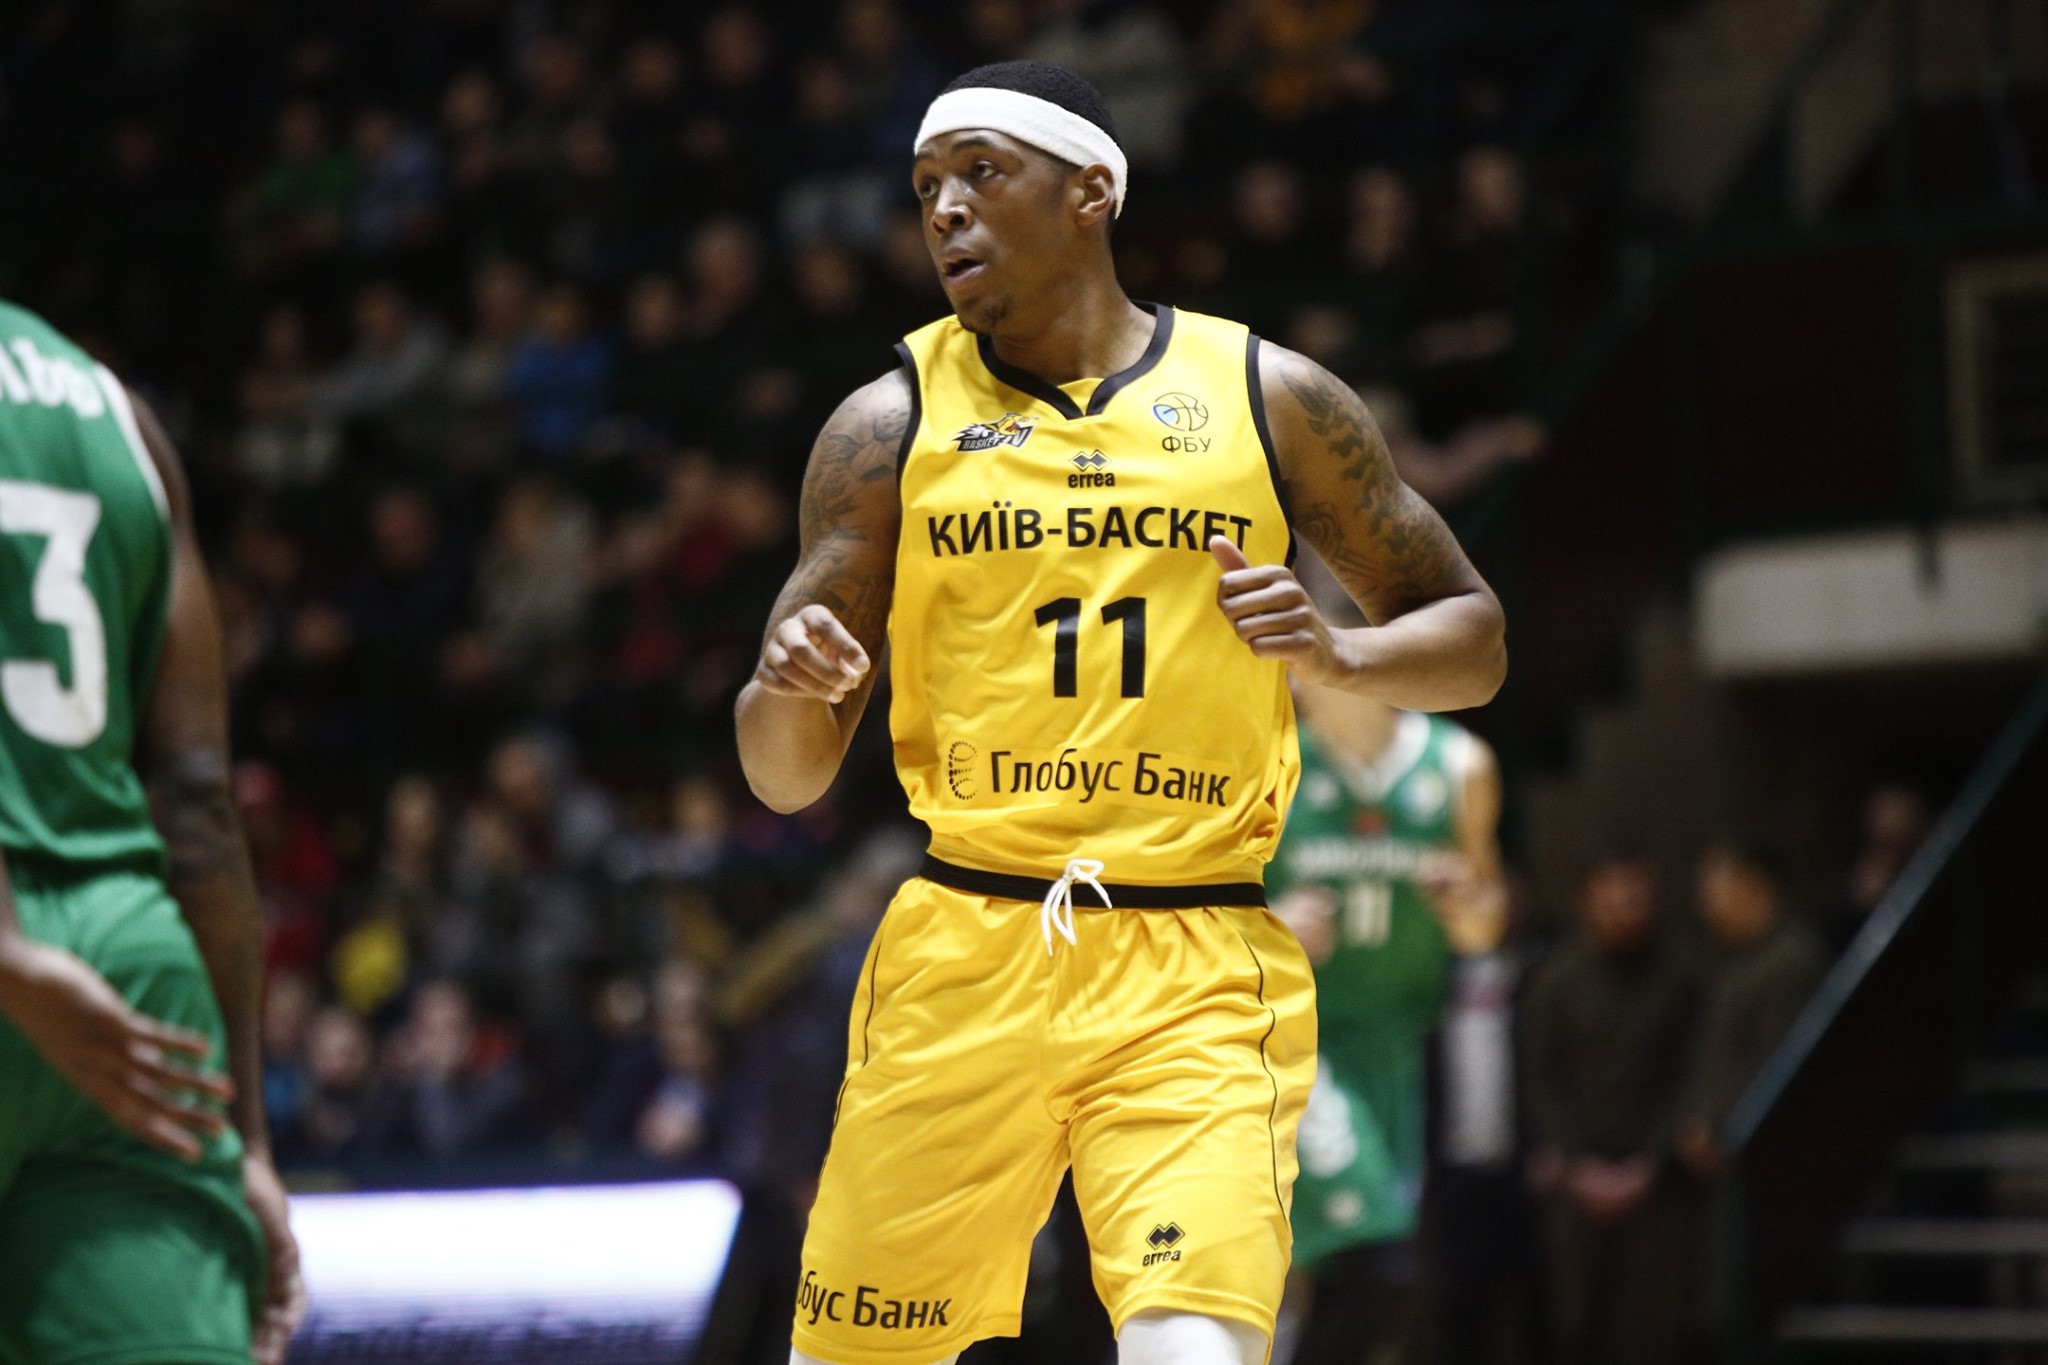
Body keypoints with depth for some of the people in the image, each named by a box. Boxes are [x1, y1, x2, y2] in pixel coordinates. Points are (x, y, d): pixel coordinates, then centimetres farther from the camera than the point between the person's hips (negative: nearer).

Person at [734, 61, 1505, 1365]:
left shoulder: (1268, 398, 5)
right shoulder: (893, 421, 6)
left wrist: (1336, 656, -9)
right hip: (963, 958, 1)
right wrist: (788, 691, -18)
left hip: (1197, 975, -1)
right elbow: (787, 780, 6)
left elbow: (1473, 640, 12)